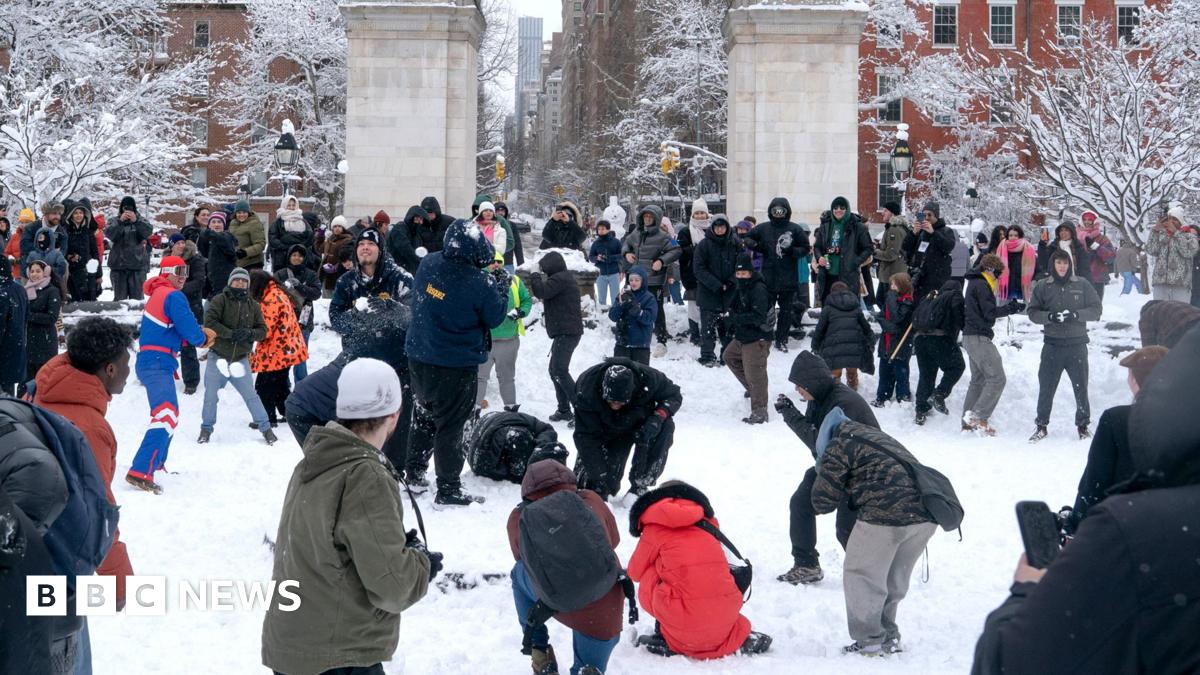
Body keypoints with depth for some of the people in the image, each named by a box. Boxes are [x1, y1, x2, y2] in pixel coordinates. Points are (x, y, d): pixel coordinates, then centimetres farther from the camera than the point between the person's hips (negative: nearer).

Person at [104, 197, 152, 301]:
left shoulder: (140, 221, 8)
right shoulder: (116, 221, 8)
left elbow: (148, 232, -11)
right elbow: (108, 234, -9)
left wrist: (136, 221, -24)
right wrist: (120, 221, -21)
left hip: (137, 264, -1)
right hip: (118, 264, 1)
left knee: (137, 295, -1)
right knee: (120, 296, 3)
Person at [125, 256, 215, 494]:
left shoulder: (157, 294, 20)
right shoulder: (173, 296, -11)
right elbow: (191, 333, -16)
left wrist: (200, 334, 4)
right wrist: (203, 338, 7)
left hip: (148, 361, 11)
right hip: (158, 364, -11)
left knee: (169, 413, 28)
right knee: (167, 415, -22)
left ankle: (157, 462, 42)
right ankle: (141, 472, -33)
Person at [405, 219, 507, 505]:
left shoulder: (428, 264, -8)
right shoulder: (479, 284, -26)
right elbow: (495, 318, -10)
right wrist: (502, 286, 5)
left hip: (419, 358, 6)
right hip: (455, 367, -6)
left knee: (424, 416, 24)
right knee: (450, 426, 4)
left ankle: (414, 473, 35)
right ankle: (448, 490, 11)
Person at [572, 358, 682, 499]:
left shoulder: (647, 378, -33)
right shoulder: (587, 390, -35)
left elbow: (674, 395, -15)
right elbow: (587, 438, -31)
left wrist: (658, 417, -35)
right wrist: (599, 477, -35)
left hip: (639, 422, 1)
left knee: (665, 427, -32)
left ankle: (639, 488, -18)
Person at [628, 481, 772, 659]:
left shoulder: (655, 528, 5)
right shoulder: (707, 521, 17)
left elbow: (635, 572, 17)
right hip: (725, 620, 4)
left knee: (648, 579, 16)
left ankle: (668, 641, 9)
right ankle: (742, 638, 18)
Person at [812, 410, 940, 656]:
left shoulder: (839, 445, 6)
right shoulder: (877, 436, 30)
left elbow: (822, 501, 5)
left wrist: (846, 488, 22)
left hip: (887, 516, -8)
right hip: (926, 517, 8)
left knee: (862, 575, 10)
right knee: (895, 580, 23)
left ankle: (869, 642, 14)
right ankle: (889, 636, 33)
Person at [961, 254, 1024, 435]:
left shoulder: (975, 283, 19)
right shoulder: (981, 285, -12)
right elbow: (990, 313, -16)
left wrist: (1009, 307, 9)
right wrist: (1011, 308, -7)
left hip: (971, 337, 11)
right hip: (979, 337, -11)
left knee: (978, 379, 13)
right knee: (997, 378, -11)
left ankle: (968, 423, 13)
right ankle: (978, 416, -15)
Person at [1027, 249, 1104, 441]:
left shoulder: (1082, 285, 3)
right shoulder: (1042, 286, 4)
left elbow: (1096, 309, 2)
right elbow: (1033, 313, 2)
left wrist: (1076, 314, -15)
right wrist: (1050, 316, -17)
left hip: (1077, 344, 0)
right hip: (1052, 345, 0)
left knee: (1081, 387, 7)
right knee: (1046, 387, 3)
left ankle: (1083, 425, 21)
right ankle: (1041, 425, 16)